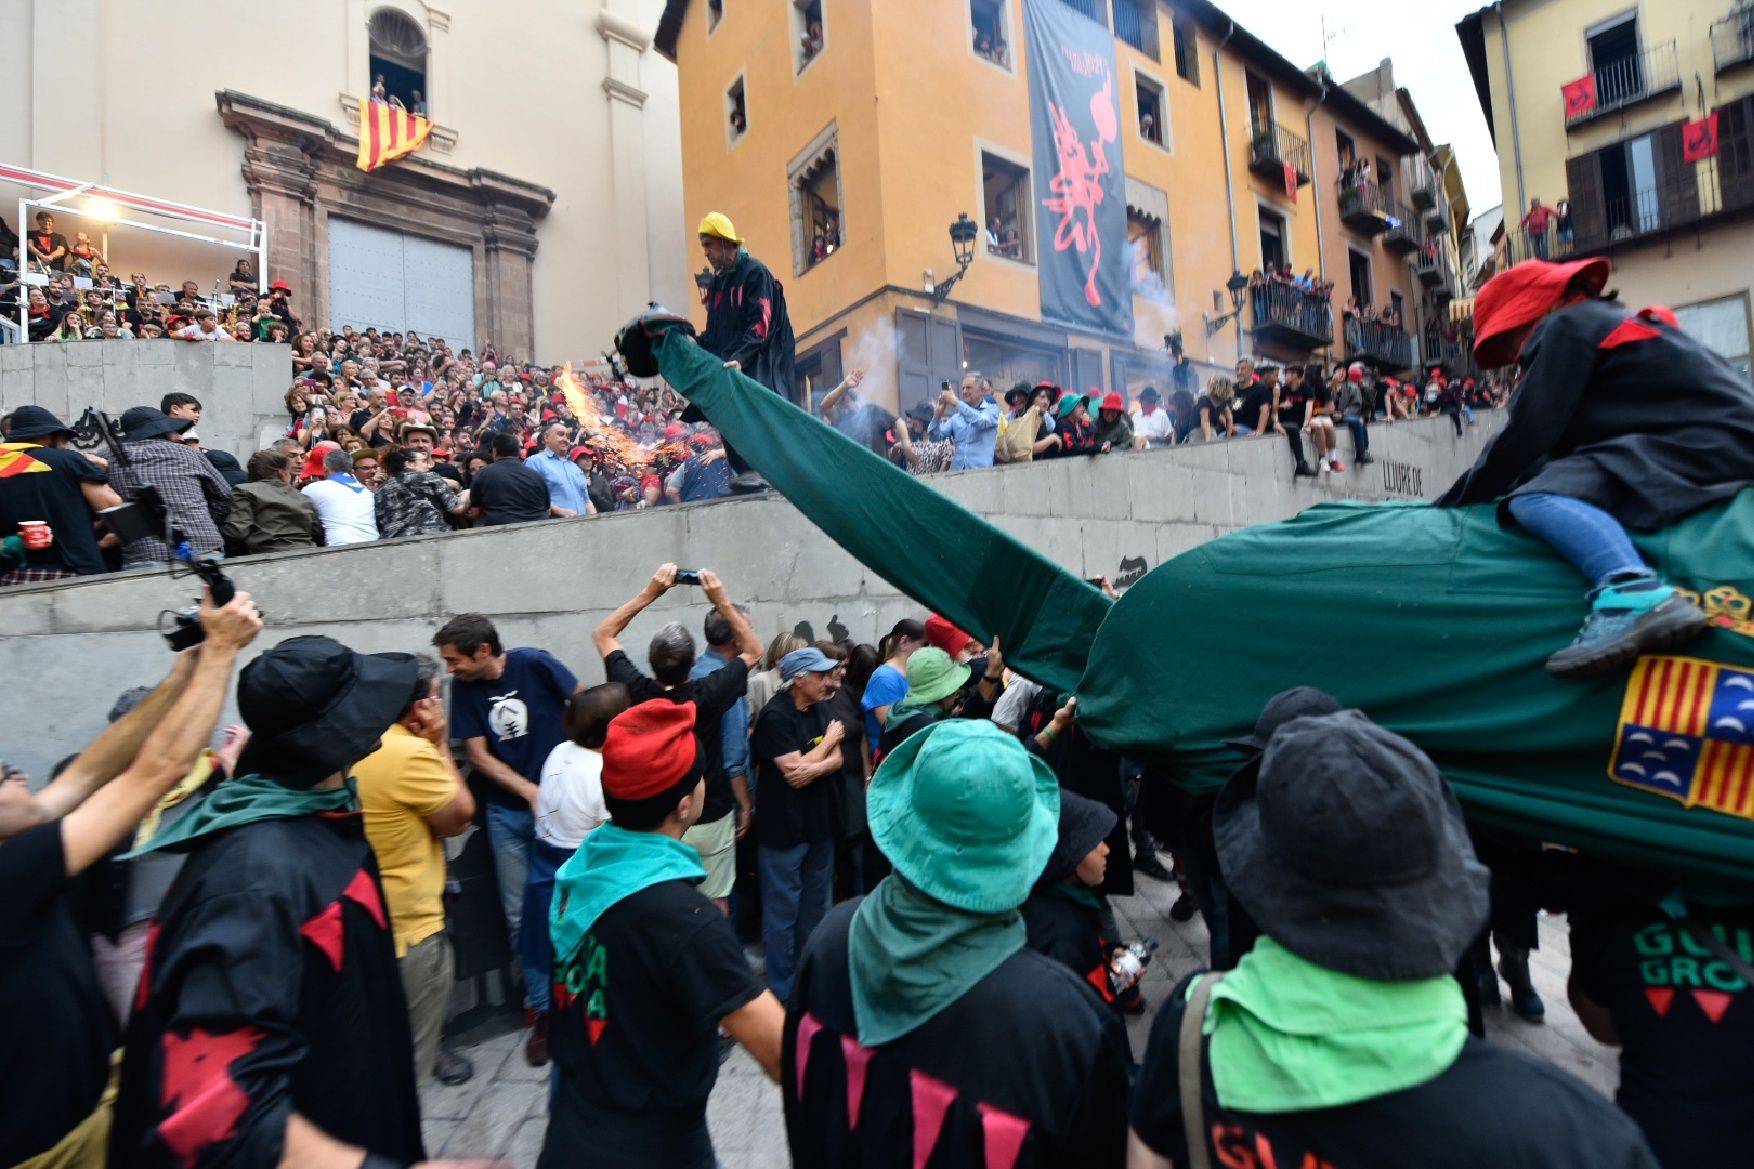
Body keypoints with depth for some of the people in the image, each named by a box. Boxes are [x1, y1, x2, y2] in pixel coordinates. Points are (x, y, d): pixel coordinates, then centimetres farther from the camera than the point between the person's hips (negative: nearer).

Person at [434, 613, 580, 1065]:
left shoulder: (534, 664, -16)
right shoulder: (463, 687, -5)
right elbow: (478, 755, -3)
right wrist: (530, 791, -13)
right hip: (507, 811, 3)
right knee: (521, 916, 9)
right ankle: (542, 1008, 25)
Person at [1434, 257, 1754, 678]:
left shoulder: (1566, 327, -2)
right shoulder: (1607, 321, 26)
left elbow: (1527, 434, -10)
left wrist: (1454, 500, -2)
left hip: (1700, 445, -10)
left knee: (1535, 499, -25)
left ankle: (1634, 595, -46)